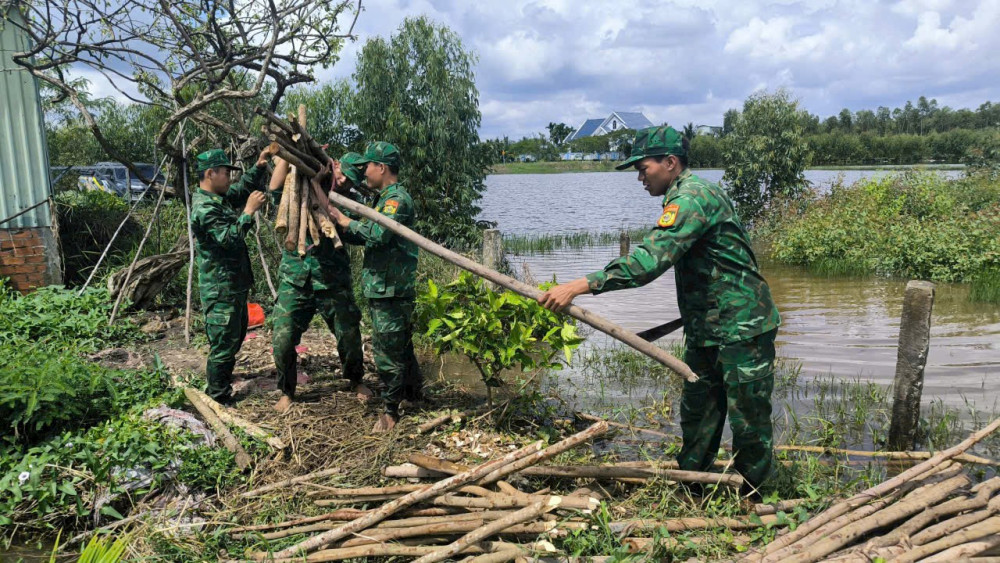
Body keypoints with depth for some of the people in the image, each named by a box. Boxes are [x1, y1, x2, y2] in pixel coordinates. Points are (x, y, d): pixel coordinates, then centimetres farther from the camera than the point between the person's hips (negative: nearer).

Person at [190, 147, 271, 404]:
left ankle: (223, 377, 39)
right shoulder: (203, 209, -19)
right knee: (224, 344, -4)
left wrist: (259, 166, 12)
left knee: (236, 335, 23)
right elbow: (229, 239, -28)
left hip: (235, 286, 10)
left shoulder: (221, 199, 11)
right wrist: (248, 211, -25)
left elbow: (243, 188, 26)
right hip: (221, 291, -10)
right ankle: (218, 400, 6)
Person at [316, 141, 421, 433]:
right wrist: (338, 225, 6)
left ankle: (391, 410, 8)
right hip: (383, 289, 10)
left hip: (390, 291, -10)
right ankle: (413, 392, 35)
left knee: (387, 352, -2)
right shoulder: (386, 198, 17)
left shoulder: (397, 198, -15)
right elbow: (366, 237, 17)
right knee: (401, 346, 21)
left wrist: (341, 218, -19)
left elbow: (378, 234, -30)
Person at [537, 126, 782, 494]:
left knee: (748, 423, 3)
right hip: (707, 330, 10)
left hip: (742, 329, -10)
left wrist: (580, 286, -37)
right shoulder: (687, 197, 13)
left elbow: (650, 260, -34)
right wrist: (692, 314, 28)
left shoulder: (693, 197, -21)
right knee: (697, 416, 15)